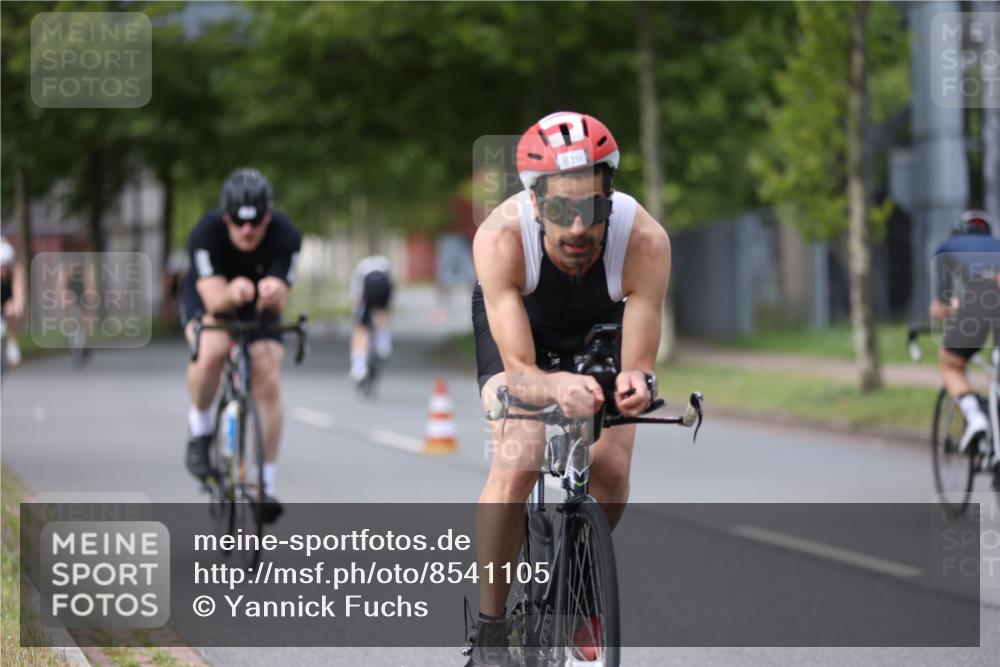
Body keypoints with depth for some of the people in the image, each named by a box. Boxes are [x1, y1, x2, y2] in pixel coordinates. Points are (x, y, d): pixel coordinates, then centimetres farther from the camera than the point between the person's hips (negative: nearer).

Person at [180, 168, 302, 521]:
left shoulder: (286, 236, -30)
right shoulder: (206, 233, -33)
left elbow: (276, 306, -32)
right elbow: (214, 300, -38)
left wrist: (272, 295, -55)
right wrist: (232, 293, -61)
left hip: (258, 306, 2)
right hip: (207, 297, -2)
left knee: (269, 381, -15)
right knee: (211, 350, -33)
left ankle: (266, 484, -2)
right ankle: (200, 429, -6)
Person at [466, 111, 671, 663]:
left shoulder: (646, 241, -37)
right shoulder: (500, 239, -40)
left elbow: (639, 363, -33)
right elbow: (517, 369, -39)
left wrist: (635, 383, -57)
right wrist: (557, 386, -61)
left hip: (599, 325, 2)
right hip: (516, 322, -2)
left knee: (611, 472, -15)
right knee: (516, 464, -23)